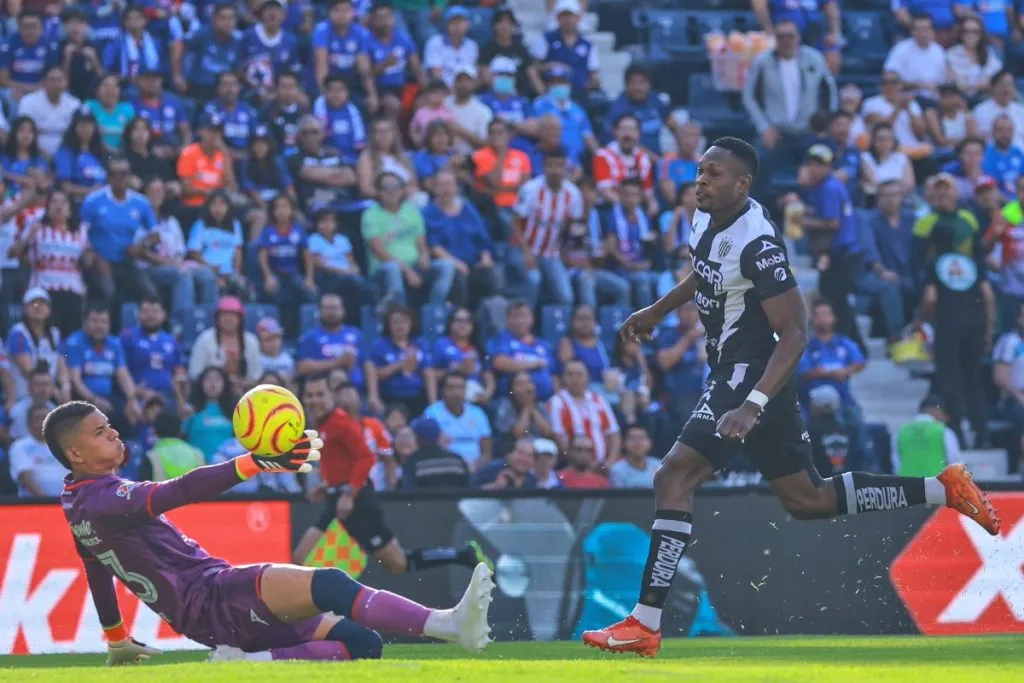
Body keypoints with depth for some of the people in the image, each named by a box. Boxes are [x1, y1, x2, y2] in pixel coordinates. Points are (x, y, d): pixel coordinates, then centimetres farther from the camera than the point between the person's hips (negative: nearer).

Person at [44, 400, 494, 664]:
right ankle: (447, 623, -46)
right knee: (328, 585, -32)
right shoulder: (101, 500, -12)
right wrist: (256, 463, -36)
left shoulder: (82, 505, 19)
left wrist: (117, 641, 51)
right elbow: (178, 493, -27)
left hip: (201, 619, 10)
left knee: (362, 642, -1)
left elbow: (98, 575, 35)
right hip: (210, 597, -10)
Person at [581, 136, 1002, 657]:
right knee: (807, 500, 18)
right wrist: (656, 312, 32)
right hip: (731, 374, 10)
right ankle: (943, 490, 25)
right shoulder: (706, 222, 3)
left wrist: (753, 404, -33)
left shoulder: (758, 244, -23)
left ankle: (645, 624, -18)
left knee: (673, 478, -17)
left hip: (753, 376, -10)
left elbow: (794, 334, -25)